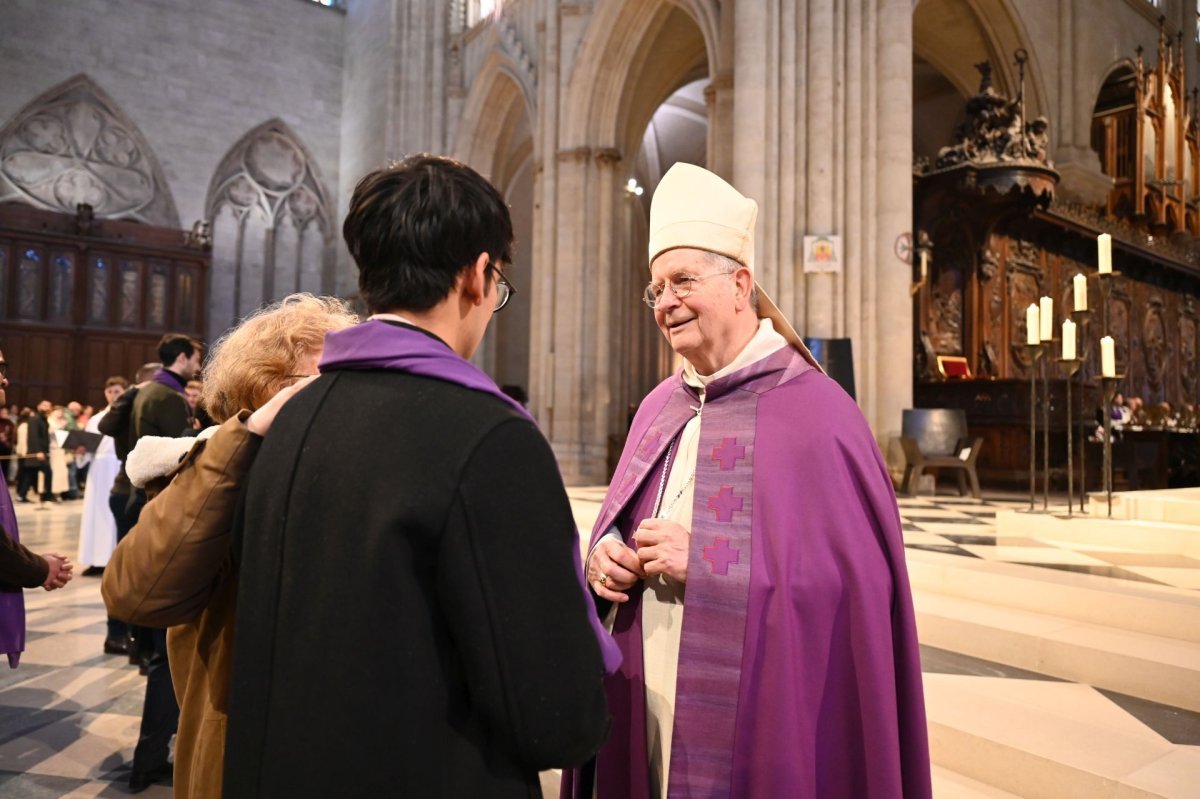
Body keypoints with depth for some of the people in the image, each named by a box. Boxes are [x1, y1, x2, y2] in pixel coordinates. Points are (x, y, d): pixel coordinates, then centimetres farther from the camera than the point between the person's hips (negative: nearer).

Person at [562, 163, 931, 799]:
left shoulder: (814, 413, -14)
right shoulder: (658, 406, 6)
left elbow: (856, 583, -18)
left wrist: (705, 561, -22)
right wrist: (605, 556, -8)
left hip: (756, 724, -5)